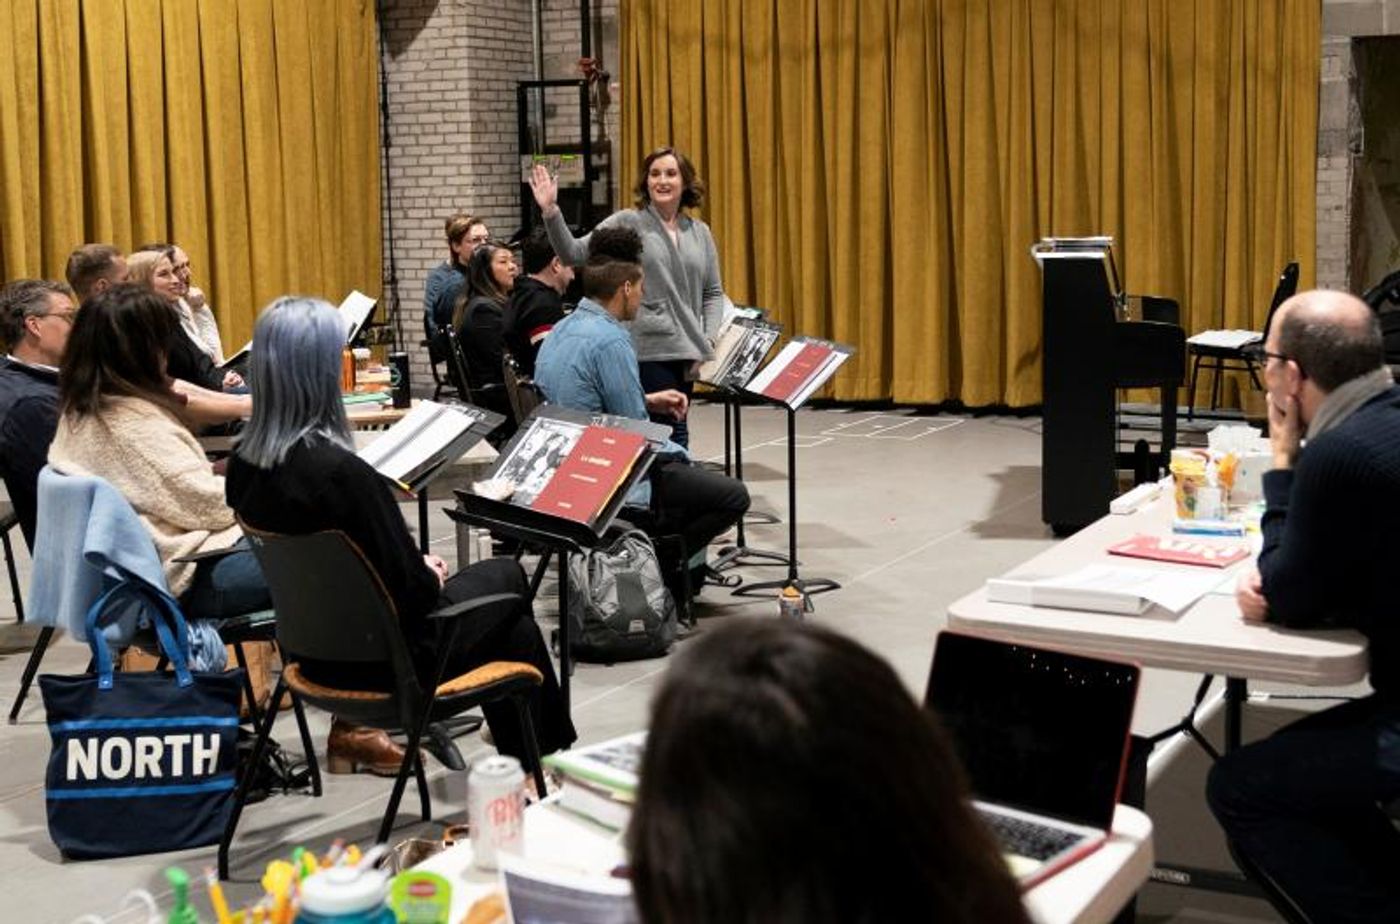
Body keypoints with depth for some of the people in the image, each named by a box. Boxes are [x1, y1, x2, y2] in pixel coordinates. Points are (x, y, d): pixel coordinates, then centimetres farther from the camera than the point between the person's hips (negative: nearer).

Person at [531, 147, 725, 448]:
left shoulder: (700, 232, 14)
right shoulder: (628, 223, 0)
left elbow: (713, 293, 18)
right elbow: (574, 254, -7)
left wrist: (708, 341, 5)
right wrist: (551, 212, -20)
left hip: (685, 353, 5)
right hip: (649, 352, -5)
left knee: (673, 429, 9)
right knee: (673, 433, -10)